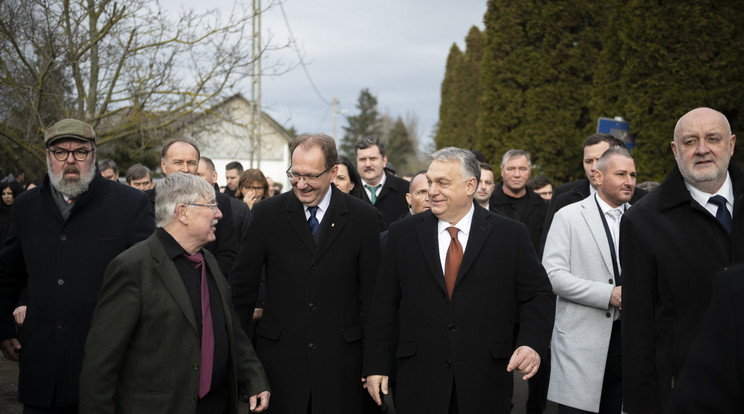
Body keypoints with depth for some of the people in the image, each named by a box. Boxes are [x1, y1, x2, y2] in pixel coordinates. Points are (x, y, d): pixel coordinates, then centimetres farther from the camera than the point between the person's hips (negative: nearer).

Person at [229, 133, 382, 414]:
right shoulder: (267, 213, 0)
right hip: (280, 354, 1)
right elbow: (242, 286, 3)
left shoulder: (362, 217, -1)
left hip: (340, 357, 0)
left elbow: (372, 293, 2)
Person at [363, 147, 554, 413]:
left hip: (485, 383, -1)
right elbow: (383, 306, 5)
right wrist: (376, 366, 2)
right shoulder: (403, 234, 4)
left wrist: (532, 344, -14)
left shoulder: (511, 235, 0)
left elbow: (538, 296, 3)